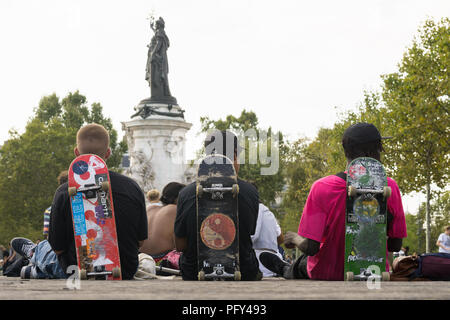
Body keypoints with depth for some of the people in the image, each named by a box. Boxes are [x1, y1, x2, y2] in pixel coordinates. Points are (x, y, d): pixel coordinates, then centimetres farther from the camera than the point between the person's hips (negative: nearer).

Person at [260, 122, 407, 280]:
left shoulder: (322, 188, -22)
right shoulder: (389, 188, -17)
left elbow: (310, 247, -22)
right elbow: (396, 246, -8)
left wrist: (295, 239, 1)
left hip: (327, 276, -2)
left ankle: (287, 271, 63)